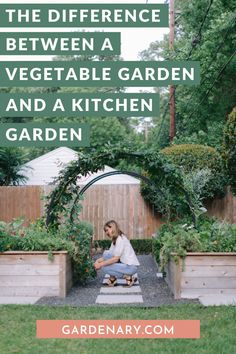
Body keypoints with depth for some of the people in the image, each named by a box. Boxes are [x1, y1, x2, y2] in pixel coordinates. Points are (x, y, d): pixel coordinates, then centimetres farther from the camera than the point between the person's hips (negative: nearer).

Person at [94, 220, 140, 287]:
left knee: (104, 268, -16)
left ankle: (128, 277, -6)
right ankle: (112, 279, 4)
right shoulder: (114, 240, 14)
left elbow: (115, 259, -21)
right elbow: (109, 255, 10)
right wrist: (98, 261, -6)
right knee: (106, 254, 1)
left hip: (131, 267, -9)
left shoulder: (120, 239, -17)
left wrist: (101, 264, -17)